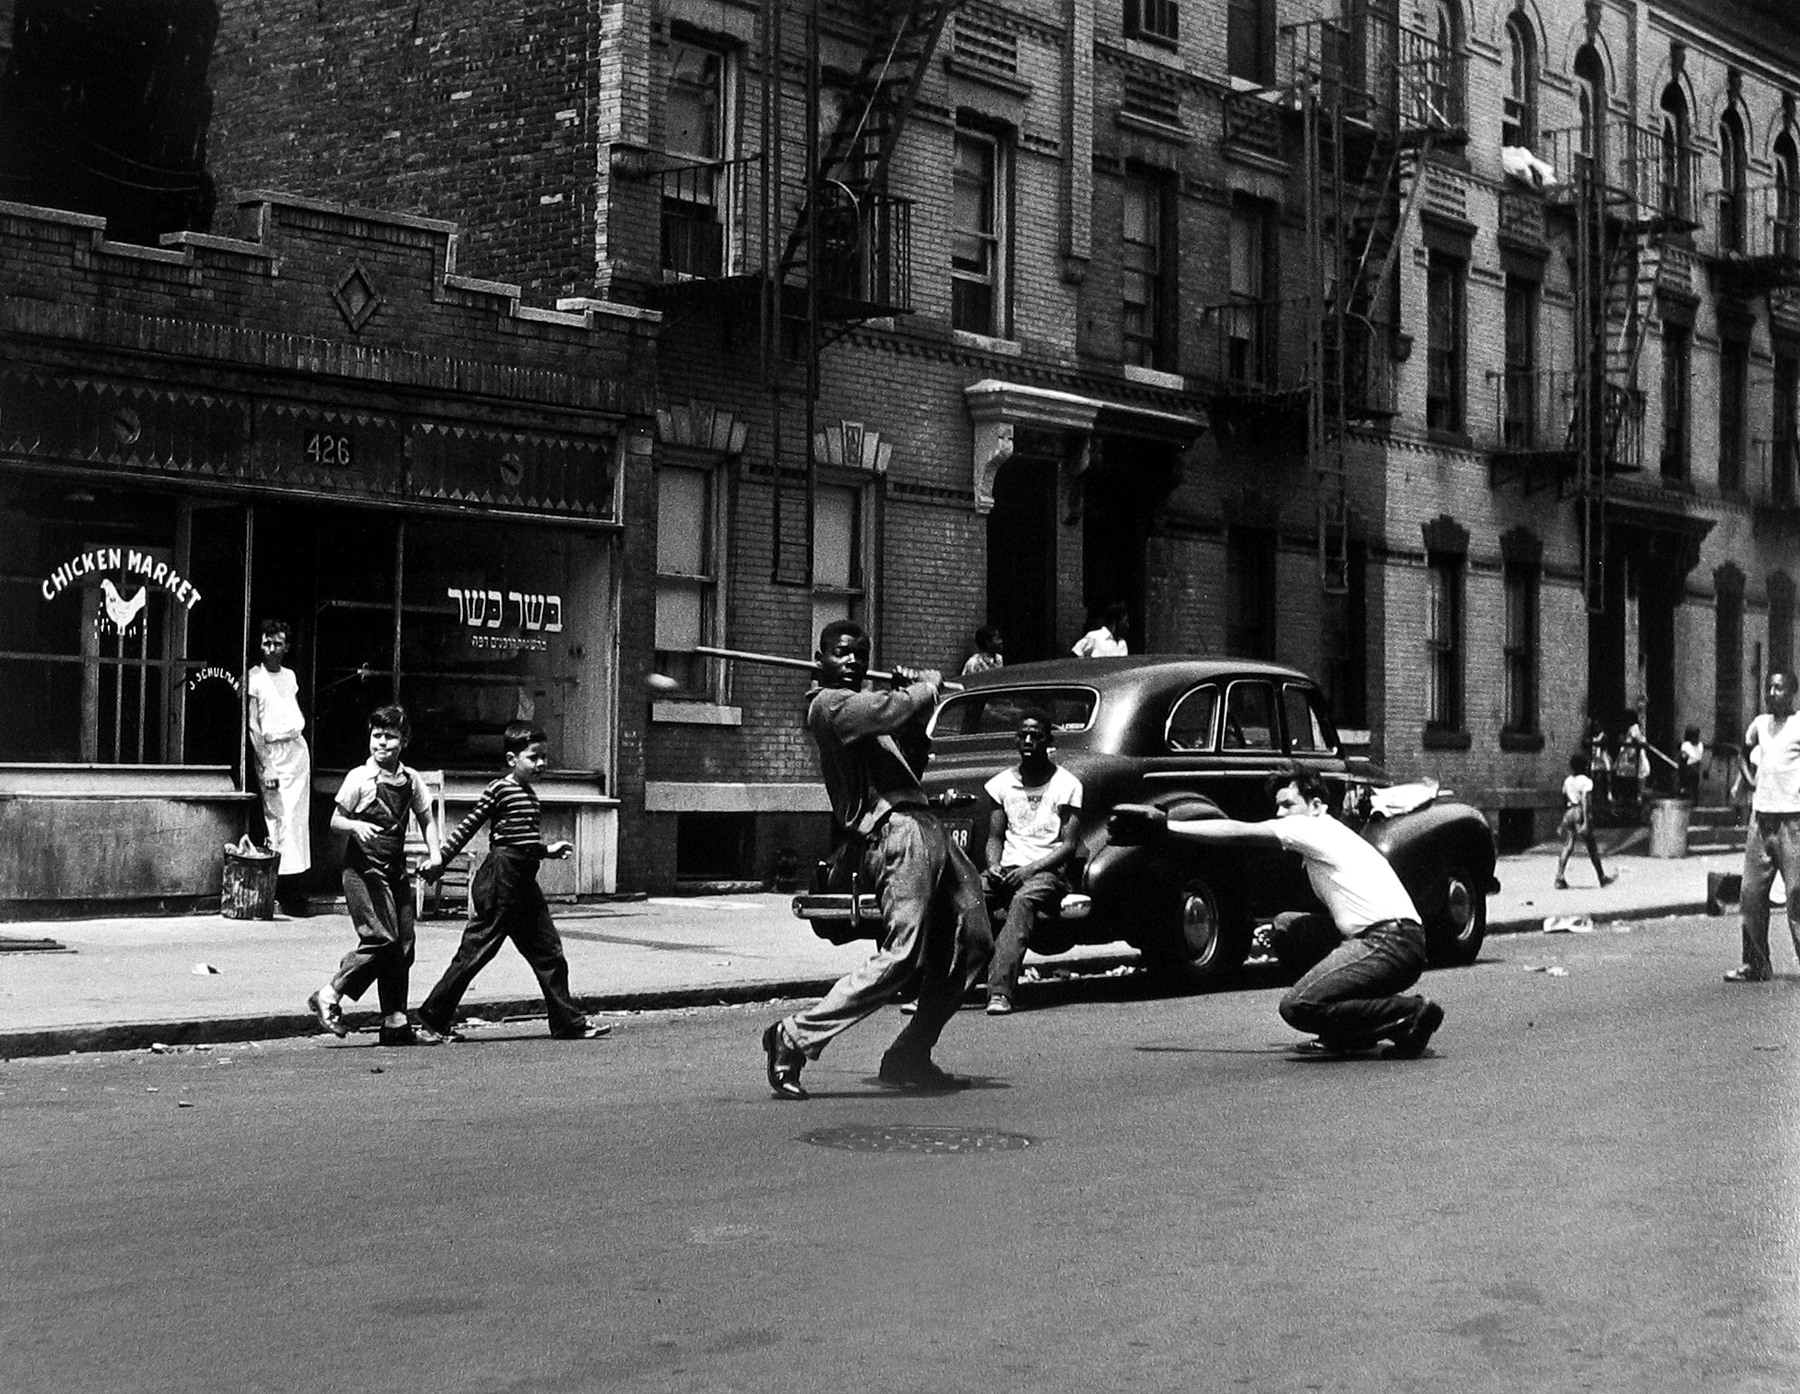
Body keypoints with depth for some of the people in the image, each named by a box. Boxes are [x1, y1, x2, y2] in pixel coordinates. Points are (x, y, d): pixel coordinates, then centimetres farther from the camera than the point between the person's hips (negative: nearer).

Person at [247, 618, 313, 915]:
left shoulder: (290, 676, 14)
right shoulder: (253, 679, -3)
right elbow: (253, 728, -6)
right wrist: (266, 767, -10)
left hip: (298, 748, 6)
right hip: (271, 751, -5)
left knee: (298, 818, 1)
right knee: (278, 818, -9)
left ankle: (295, 882, 3)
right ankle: (283, 886, -9)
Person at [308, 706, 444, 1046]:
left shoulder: (411, 779, 7)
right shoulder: (359, 778, -7)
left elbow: (426, 819, 17)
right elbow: (335, 820, -3)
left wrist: (435, 854, 2)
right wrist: (356, 826, -23)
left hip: (396, 870, 6)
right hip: (364, 868, -6)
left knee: (403, 944, 4)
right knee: (381, 938, -16)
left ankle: (396, 1023, 9)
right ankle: (329, 996, -4)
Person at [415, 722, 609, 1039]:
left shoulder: (530, 795, 16)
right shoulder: (499, 790, -9)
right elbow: (467, 827, -8)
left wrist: (548, 850, 26)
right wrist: (440, 859, -11)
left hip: (525, 882, 8)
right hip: (500, 878, -8)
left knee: (549, 951, 6)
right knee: (477, 948, -3)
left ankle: (569, 1022, 9)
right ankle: (434, 1014, 7)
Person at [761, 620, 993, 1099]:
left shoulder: (859, 705, 27)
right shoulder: (829, 705, -3)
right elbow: (897, 709, -18)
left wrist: (916, 696, 17)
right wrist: (928, 685, 4)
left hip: (928, 830, 10)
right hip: (898, 831, -10)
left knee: (972, 943, 9)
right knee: (902, 957, -18)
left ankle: (910, 1057, 13)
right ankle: (796, 1037, -13)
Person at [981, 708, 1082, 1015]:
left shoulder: (1066, 785, 3)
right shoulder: (1002, 783, 15)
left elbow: (1068, 845, -3)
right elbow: (995, 837, 15)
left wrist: (1031, 869, -17)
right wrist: (994, 866, -7)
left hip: (1048, 872, -4)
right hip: (1007, 871, 4)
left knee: (1023, 900, -38)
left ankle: (1001, 990, -49)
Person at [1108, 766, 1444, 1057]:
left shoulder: (1317, 829, -2)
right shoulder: (1327, 837, 25)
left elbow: (1237, 834, -5)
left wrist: (1165, 825, -2)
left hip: (1391, 947, -10)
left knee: (1297, 1007, -16)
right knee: (1287, 924, 17)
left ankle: (1411, 1014, -9)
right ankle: (1345, 1033, 13)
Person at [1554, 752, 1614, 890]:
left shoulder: (1567, 781, 10)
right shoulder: (1586, 782, -8)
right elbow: (1585, 802, -16)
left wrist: (1563, 820, 24)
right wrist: (1586, 823, -19)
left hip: (1569, 813, 5)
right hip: (1580, 813, -5)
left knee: (1567, 847, -2)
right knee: (1592, 848, 9)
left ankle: (1559, 878, -17)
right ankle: (1602, 878, 24)